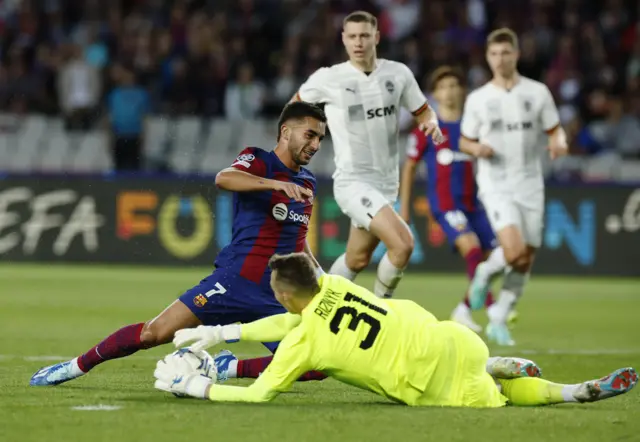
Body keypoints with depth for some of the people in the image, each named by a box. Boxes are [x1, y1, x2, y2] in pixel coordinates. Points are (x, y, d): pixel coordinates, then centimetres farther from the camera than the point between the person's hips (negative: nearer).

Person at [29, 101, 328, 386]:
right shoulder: (259, 162, -4)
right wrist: (276, 184, -40)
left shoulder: (307, 183, 16)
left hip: (278, 297, 6)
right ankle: (76, 366, 10)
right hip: (234, 280, -6)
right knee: (155, 333, -11)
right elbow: (223, 178, -28)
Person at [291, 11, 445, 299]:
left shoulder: (398, 73, 2)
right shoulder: (328, 79, -7)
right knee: (403, 244, -22)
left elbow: (422, 110, 13)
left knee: (357, 260, 16)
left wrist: (431, 123, -9)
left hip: (386, 182, 5)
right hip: (353, 181, -5)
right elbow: (297, 105, 12)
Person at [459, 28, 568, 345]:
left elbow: (555, 130, 9)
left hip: (530, 186, 3)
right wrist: (476, 148, -13)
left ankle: (498, 321, 18)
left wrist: (559, 143, -14)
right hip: (496, 186, -3)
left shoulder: (537, 92, 4)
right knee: (515, 252, -24)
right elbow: (465, 141, 11)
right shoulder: (477, 99, 3)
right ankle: (485, 273, 9)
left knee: (525, 262, 4)